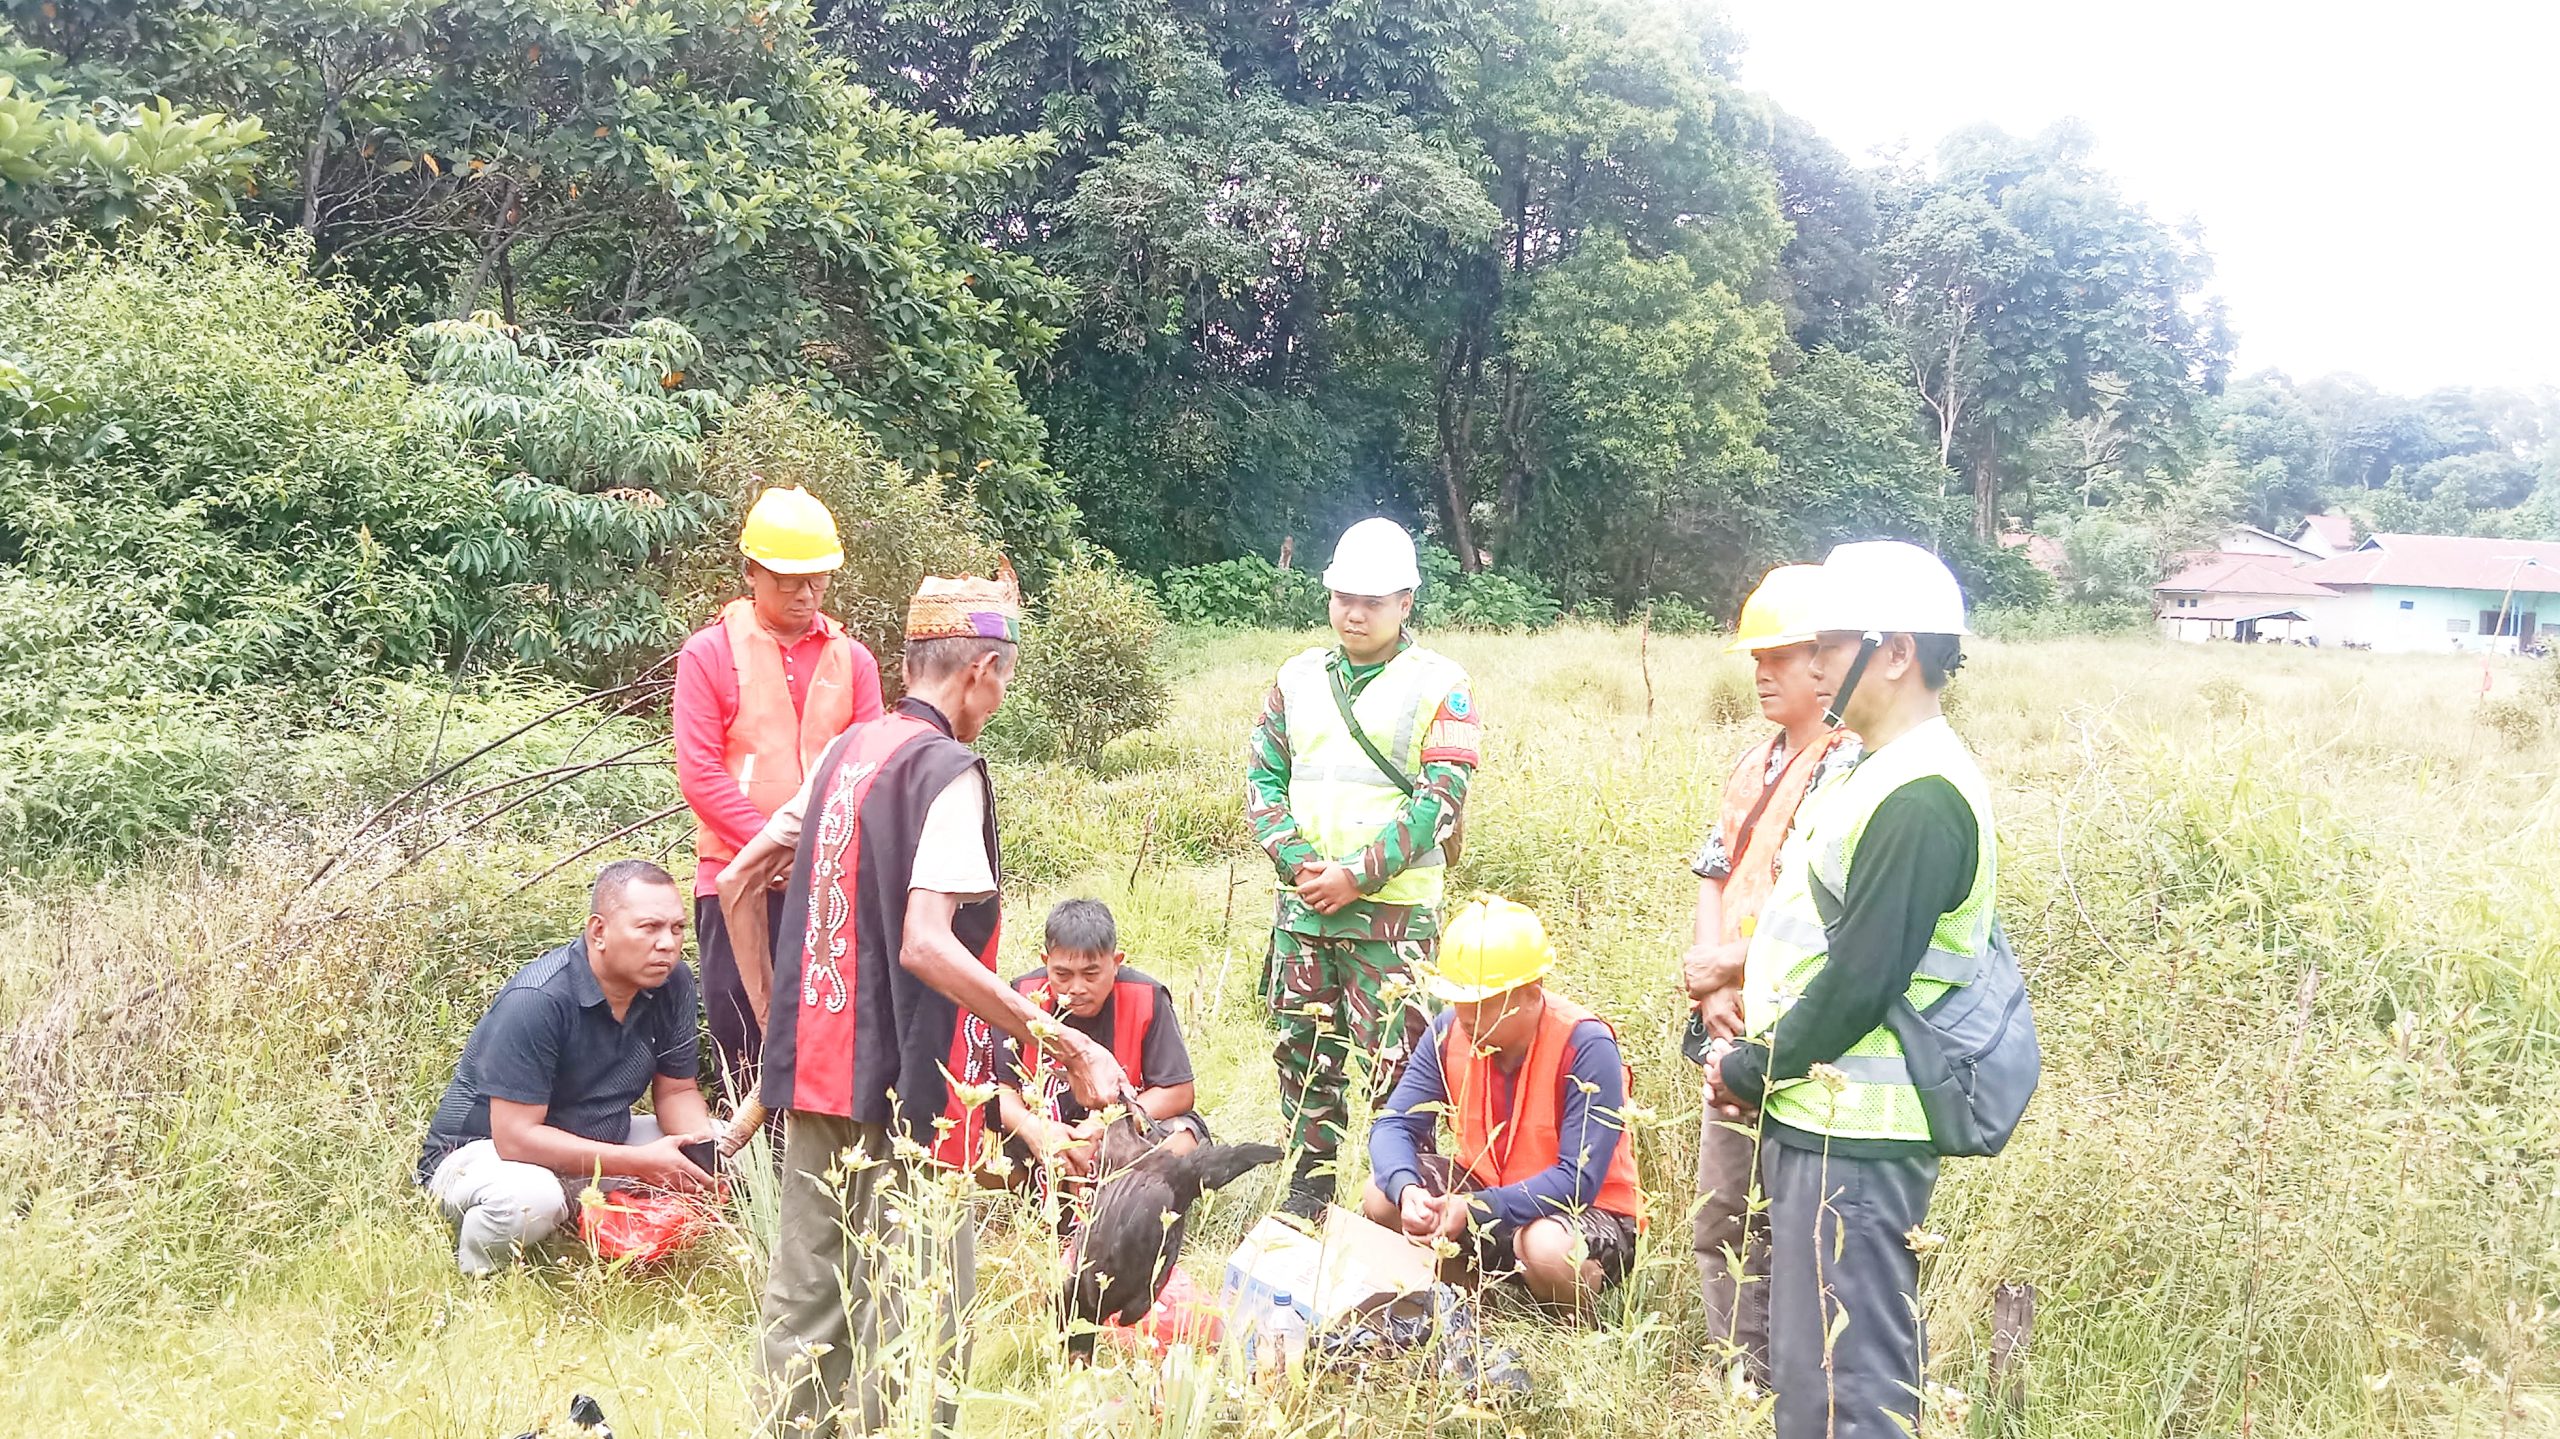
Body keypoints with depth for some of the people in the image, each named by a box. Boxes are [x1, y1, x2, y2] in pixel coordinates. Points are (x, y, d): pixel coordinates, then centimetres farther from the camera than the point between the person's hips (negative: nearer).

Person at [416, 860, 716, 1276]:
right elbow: (515, 1137, -30)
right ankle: (474, 1273, -7)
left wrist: (706, 1145, -22)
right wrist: (638, 1163, -32)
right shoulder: (536, 1001, -28)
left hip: (596, 1144, 6)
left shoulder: (671, 984, -8)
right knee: (530, 1199, -39)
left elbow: (677, 1092, 2)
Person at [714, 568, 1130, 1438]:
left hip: (816, 1072, 8)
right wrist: (1067, 1045, -26)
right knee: (919, 1318, 2)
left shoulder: (846, 751, 9)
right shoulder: (950, 770, -14)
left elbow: (738, 884, 15)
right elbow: (927, 945, -25)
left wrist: (775, 1019, 22)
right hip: (911, 1088, -8)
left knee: (807, 1297, 15)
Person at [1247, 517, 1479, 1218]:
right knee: (1303, 1050, 11)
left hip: (1394, 907, -5)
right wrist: (1298, 863, -6)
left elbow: (1442, 798, -9)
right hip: (1303, 902, 5)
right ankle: (1309, 1183, 25)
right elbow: (1262, 777, 10)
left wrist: (1358, 873, -14)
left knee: (1395, 1057, -4)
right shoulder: (1298, 678, 12)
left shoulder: (1438, 685, -2)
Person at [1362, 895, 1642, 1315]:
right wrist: (1407, 1190, -32)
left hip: (1588, 1213, -5)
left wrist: (1471, 1210, -36)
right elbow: (1394, 1124, -8)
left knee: (1547, 1248, -38)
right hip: (1482, 1187, 5)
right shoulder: (1451, 1032, -8)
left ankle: (1576, 1314, -3)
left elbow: (1578, 1181, -28)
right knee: (1381, 1196, -16)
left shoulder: (1587, 1048, -25)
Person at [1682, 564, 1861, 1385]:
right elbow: (1713, 876, 13)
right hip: (1738, 1028, 9)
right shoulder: (1755, 766, 15)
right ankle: (1746, 1381, 28)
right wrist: (1709, 984, -2)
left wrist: (1733, 965, -14)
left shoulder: (1847, 765, -12)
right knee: (1720, 1218, 15)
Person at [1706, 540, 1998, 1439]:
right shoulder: (1877, 772, 14)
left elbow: (1863, 980, -23)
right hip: (1819, 1117, 10)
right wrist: (1760, 1062, 8)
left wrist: (1747, 1071, -10)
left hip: (1852, 1135, -10)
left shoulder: (1919, 798, -20)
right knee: (1808, 1365, 19)